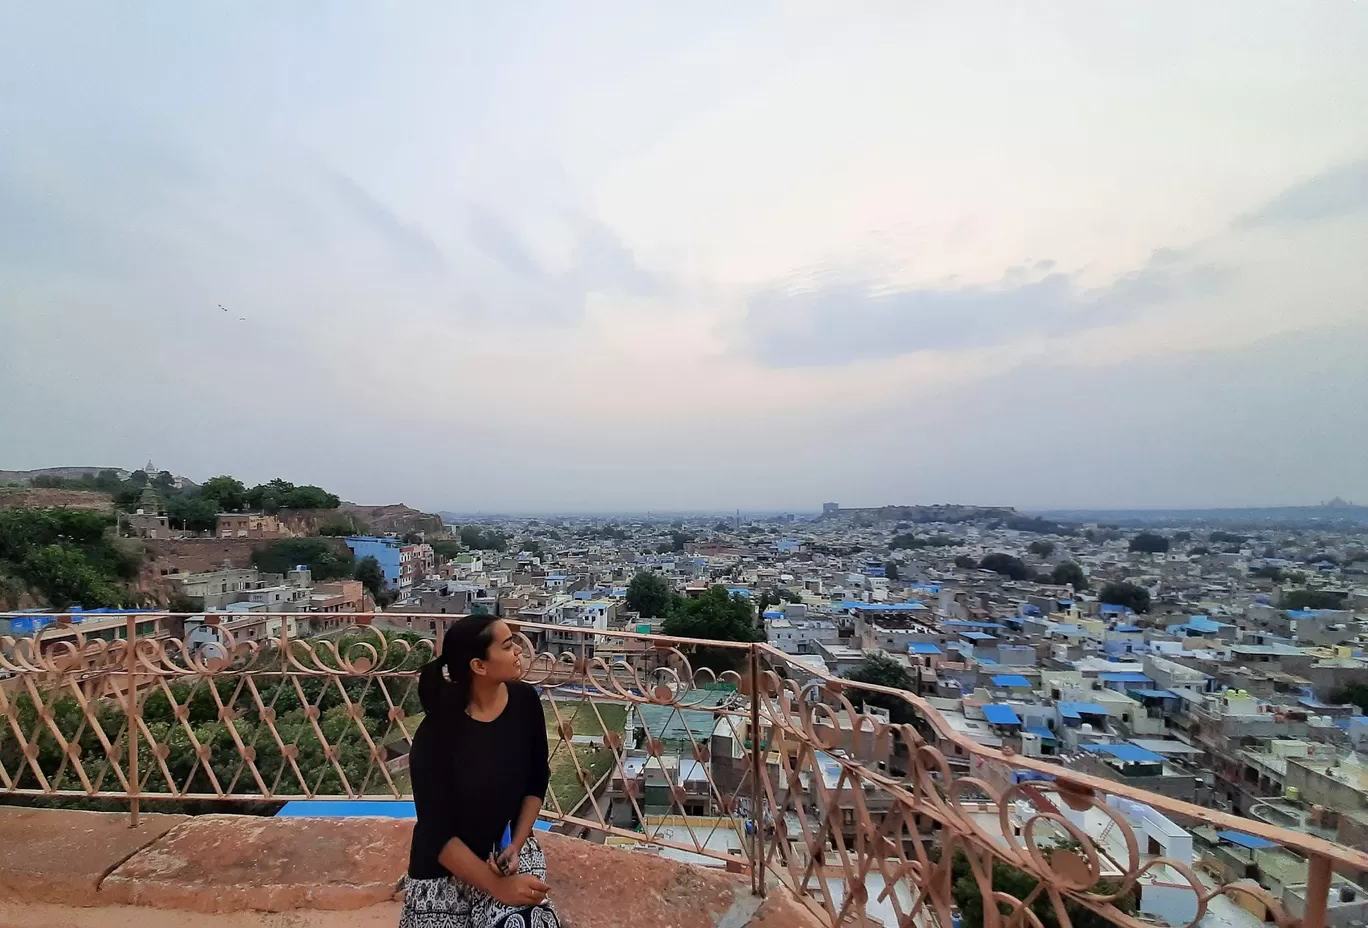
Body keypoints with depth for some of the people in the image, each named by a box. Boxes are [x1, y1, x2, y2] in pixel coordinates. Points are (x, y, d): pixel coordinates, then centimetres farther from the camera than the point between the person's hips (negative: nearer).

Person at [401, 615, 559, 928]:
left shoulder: (525, 702, -12)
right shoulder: (435, 735, -24)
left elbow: (537, 782, 1)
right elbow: (438, 834, -19)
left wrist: (516, 846, -10)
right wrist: (498, 887, -21)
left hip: (507, 847, 3)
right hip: (446, 866, -2)